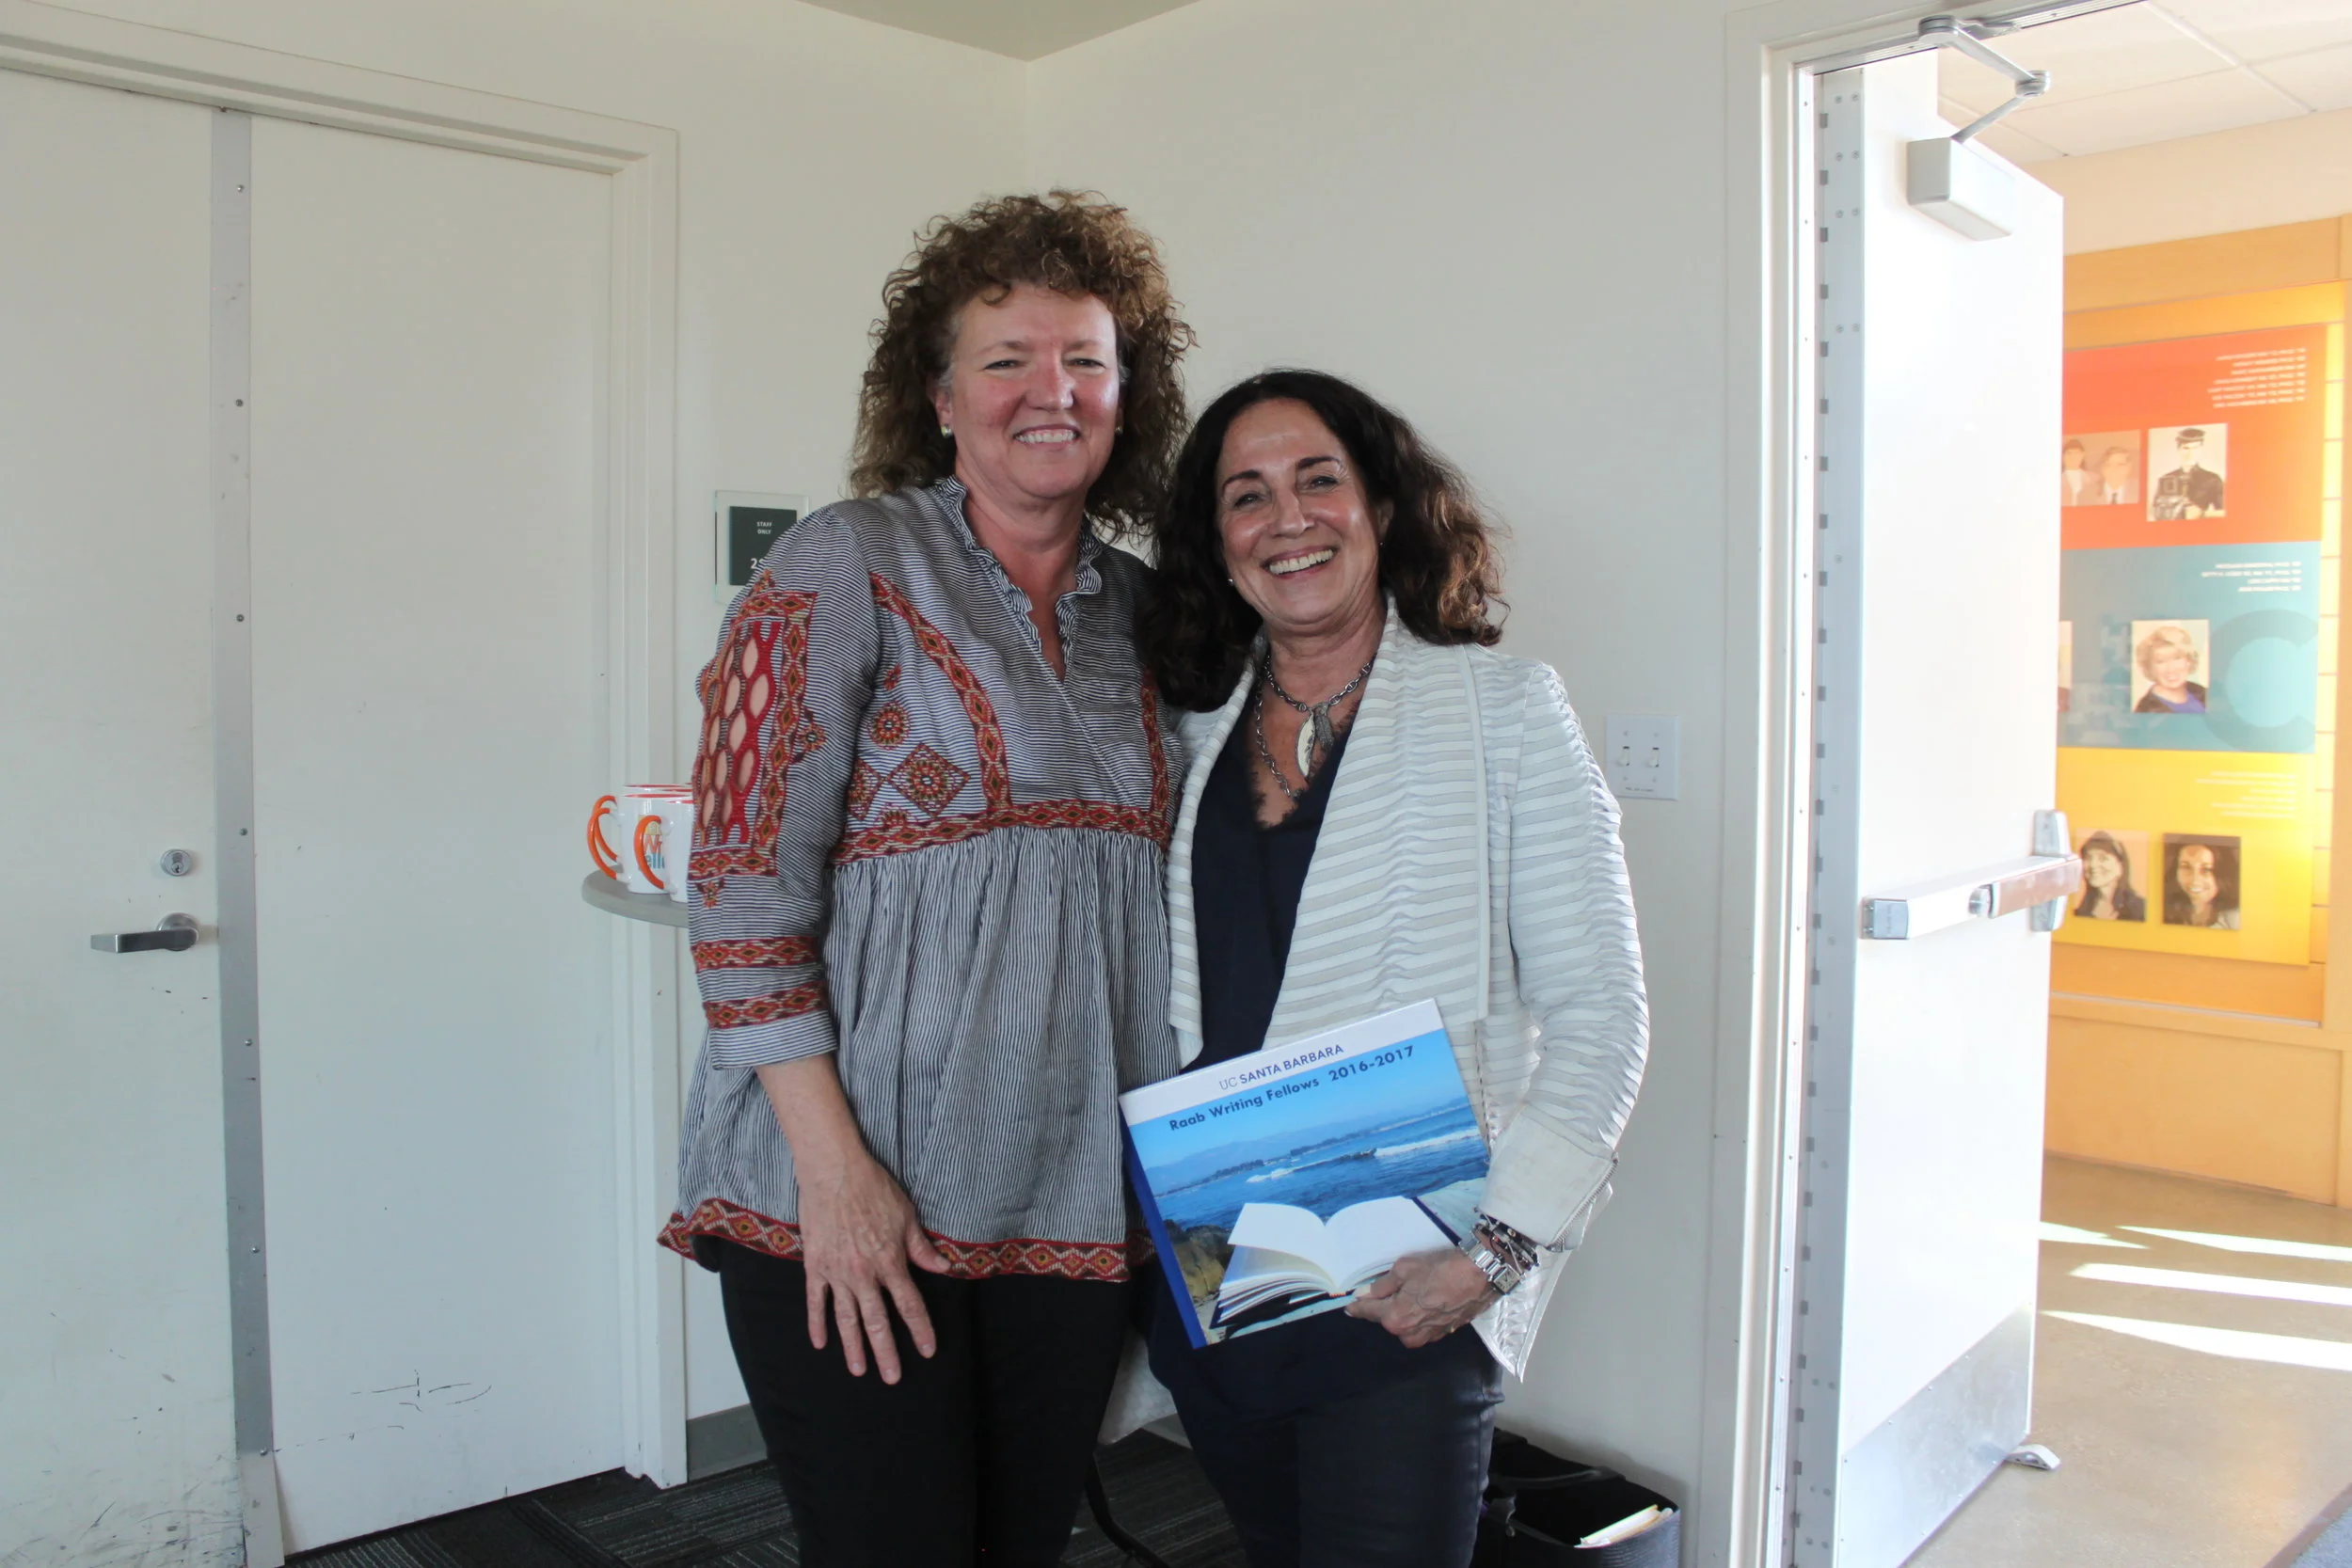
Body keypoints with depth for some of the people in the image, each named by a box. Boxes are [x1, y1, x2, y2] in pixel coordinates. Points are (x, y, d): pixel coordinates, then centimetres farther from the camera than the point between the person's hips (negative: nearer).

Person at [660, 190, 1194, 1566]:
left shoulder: (1141, 610, 11)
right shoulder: (852, 565, -5)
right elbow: (743, 879, -11)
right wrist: (831, 1164, -16)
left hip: (1076, 1194, 5)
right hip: (855, 1196, -5)